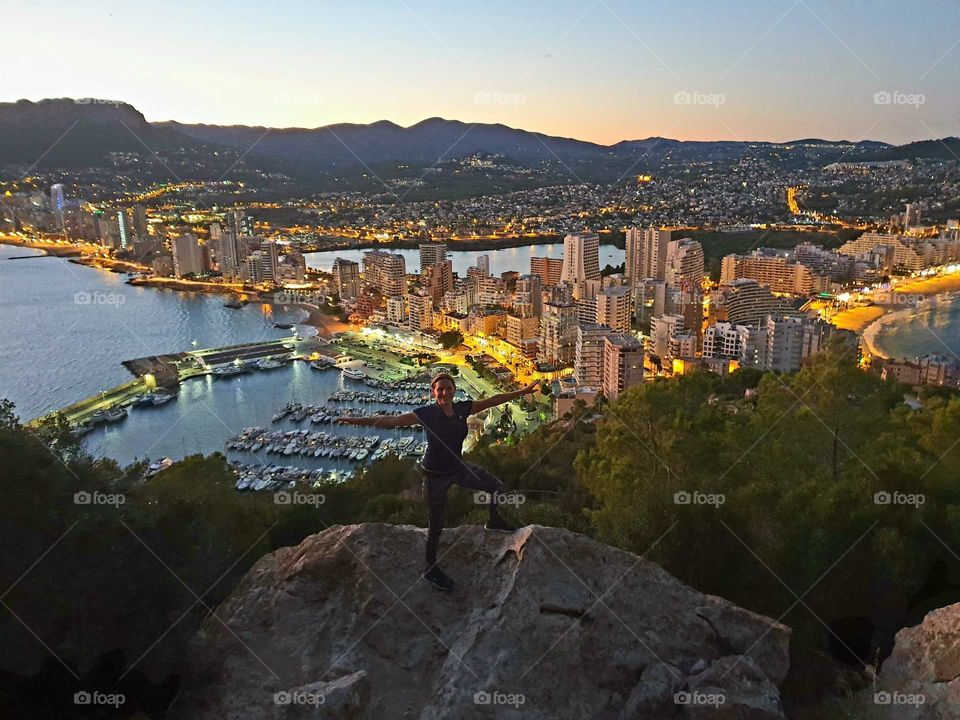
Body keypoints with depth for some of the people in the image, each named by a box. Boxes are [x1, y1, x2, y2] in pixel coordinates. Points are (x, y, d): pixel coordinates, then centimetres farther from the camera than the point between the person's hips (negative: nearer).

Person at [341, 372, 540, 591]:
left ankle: (494, 521, 45)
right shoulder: (426, 414, -21)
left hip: (458, 468, 6)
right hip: (435, 475, -6)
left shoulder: (463, 408, -8)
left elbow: (493, 400, 0)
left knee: (496, 485, 16)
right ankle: (431, 570, 27)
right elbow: (392, 420, -27)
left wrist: (522, 392, 3)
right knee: (436, 526, 5)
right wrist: (359, 421, -36)